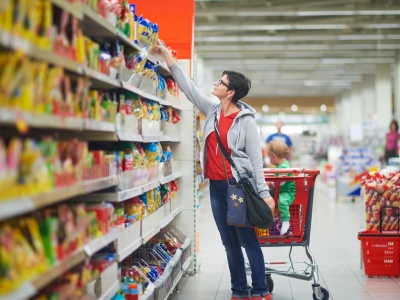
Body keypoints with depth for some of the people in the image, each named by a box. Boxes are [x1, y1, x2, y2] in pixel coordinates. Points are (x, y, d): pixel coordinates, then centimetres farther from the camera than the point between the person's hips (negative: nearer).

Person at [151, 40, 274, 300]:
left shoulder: (245, 120, -9)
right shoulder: (212, 110, 7)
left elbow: (255, 157, -10)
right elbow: (188, 87, 13)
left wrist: (264, 192, -15)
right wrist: (167, 56, 13)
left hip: (238, 184, -6)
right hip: (216, 186, 6)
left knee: (248, 240, 0)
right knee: (230, 242, 11)